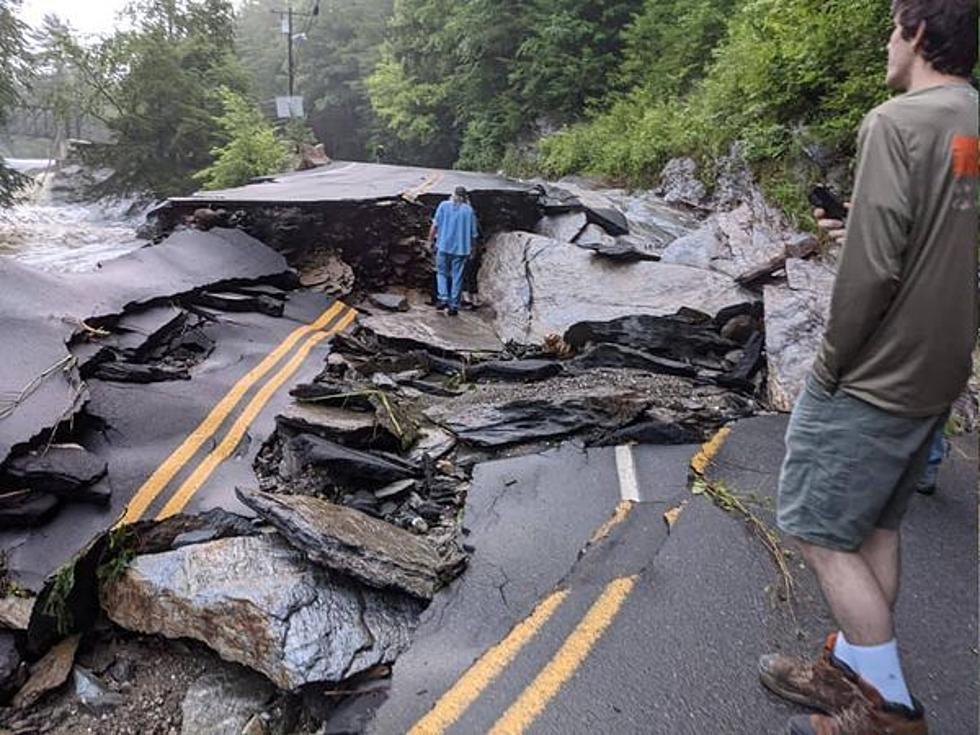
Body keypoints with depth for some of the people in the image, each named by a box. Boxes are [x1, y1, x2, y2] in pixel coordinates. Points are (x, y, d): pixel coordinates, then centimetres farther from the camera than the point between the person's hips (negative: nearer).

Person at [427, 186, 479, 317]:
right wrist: (471, 249, 15)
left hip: (444, 246, 0)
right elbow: (473, 233, 3)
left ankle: (443, 299, 1)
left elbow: (435, 225, -6)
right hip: (462, 249, 1)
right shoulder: (469, 210, 3)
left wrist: (430, 240, 5)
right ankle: (454, 306, 9)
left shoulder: (444, 205, 0)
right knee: (457, 277, 7)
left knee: (442, 273, 16)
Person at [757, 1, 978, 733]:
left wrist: (832, 363, -10)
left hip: (872, 376, -8)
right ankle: (851, 671, 28)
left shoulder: (898, 121, -16)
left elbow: (872, 266, -22)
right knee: (876, 526, 16)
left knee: (824, 533, 2)